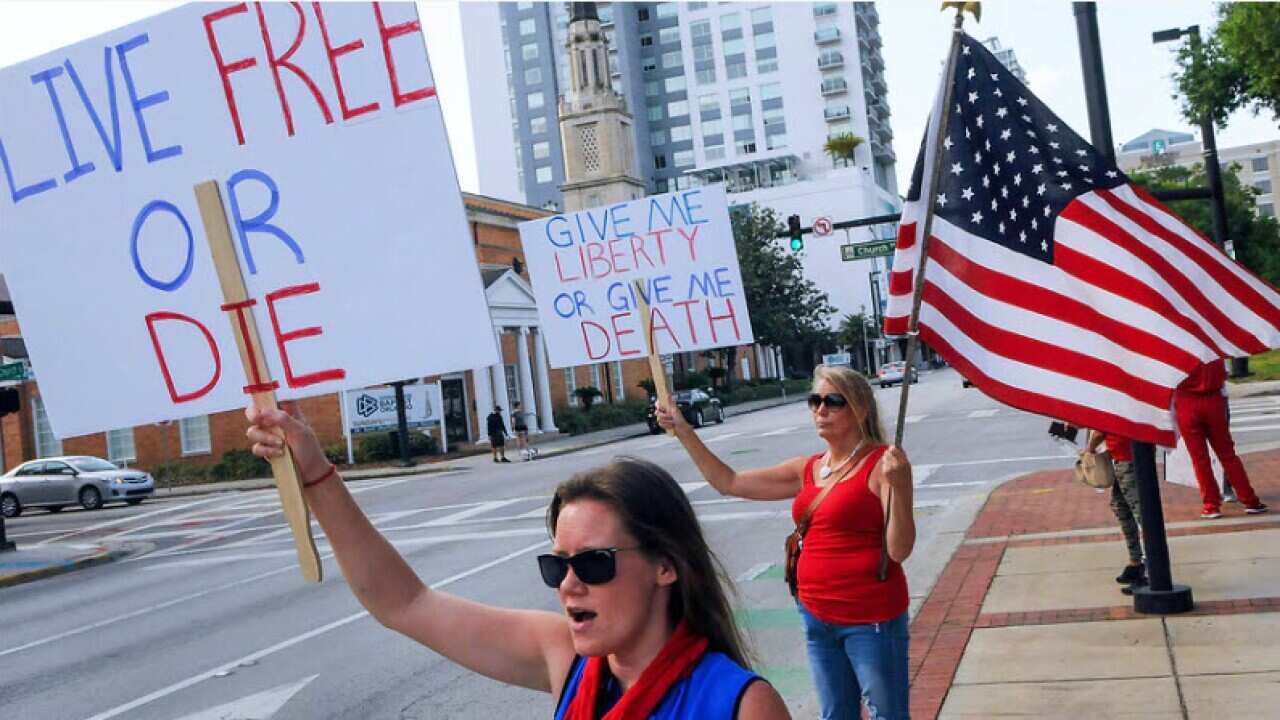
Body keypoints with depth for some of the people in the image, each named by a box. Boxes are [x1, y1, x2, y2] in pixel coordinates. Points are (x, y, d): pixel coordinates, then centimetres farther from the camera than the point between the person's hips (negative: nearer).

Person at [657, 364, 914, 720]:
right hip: (817, 617, 6)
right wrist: (683, 430, 6)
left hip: (871, 619, -6)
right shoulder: (807, 470, 7)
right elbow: (729, 482, 11)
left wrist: (898, 486, -31)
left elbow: (899, 550, -16)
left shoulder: (882, 464, -12)